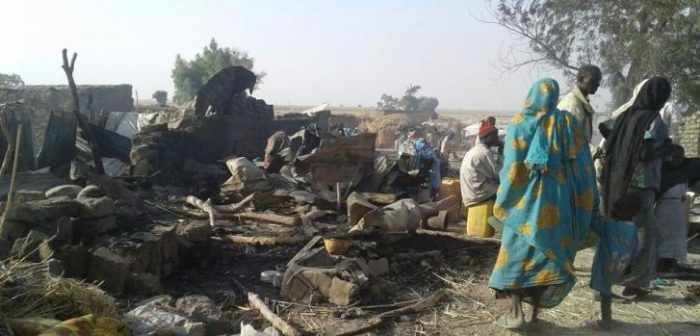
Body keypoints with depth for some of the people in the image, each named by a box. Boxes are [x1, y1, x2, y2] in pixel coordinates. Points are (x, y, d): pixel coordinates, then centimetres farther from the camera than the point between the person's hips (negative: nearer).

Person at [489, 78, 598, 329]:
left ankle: (516, 313, 0)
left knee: (517, 253, 5)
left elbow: (512, 166, -7)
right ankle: (535, 312, 15)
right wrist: (588, 203, 9)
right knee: (549, 254, 11)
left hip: (527, 196, -3)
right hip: (559, 197, 3)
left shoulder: (520, 122, -4)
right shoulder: (568, 122, 4)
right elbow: (582, 163, 3)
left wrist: (502, 203, -1)